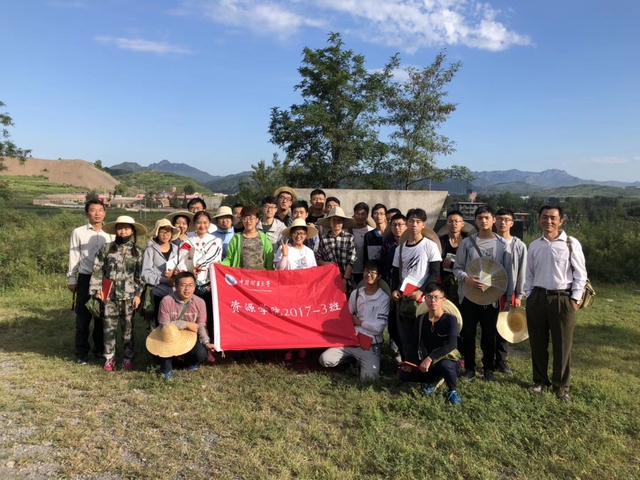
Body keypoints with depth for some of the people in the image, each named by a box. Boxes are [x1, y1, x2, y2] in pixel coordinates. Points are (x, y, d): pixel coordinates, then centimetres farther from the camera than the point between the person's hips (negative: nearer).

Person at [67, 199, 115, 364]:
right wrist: (72, 280, 1)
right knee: (83, 317, 3)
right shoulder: (78, 232, 0)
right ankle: (82, 353, 13)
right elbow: (74, 257, 2)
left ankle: (100, 349, 24)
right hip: (85, 279, -2)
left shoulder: (110, 234, 6)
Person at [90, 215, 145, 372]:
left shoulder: (137, 252, 3)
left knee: (128, 328, 8)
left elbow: (140, 276, 2)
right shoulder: (106, 249, 2)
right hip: (110, 295, 0)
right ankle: (109, 358, 16)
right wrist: (96, 290, -4)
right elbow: (97, 270, 2)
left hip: (129, 296, 0)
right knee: (109, 327, 5)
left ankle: (128, 358, 18)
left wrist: (138, 294, -3)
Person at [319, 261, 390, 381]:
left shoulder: (384, 298, -7)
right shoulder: (355, 293, 7)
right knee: (325, 359, -12)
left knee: (368, 377, -25)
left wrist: (359, 322, -4)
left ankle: (362, 361, 10)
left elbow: (378, 327, -14)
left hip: (371, 345, -4)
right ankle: (354, 358, 12)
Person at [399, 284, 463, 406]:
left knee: (445, 365, -39)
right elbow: (416, 345, 4)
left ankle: (453, 391, -6)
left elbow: (451, 345, -28)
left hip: (448, 361, -4)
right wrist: (409, 362, -13)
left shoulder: (450, 319, -15)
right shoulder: (421, 319, -1)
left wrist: (430, 358, -37)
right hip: (427, 362, 4)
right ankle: (433, 379, 10)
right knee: (404, 374, -17)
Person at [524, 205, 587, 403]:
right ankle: (540, 380, 28)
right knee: (537, 343, 11)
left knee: (562, 345, 6)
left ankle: (561, 385, 22)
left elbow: (580, 273, -2)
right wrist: (529, 296, 6)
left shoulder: (571, 244, -4)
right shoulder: (534, 246, 7)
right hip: (537, 298, 3)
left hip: (562, 299, -3)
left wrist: (575, 298, -6)